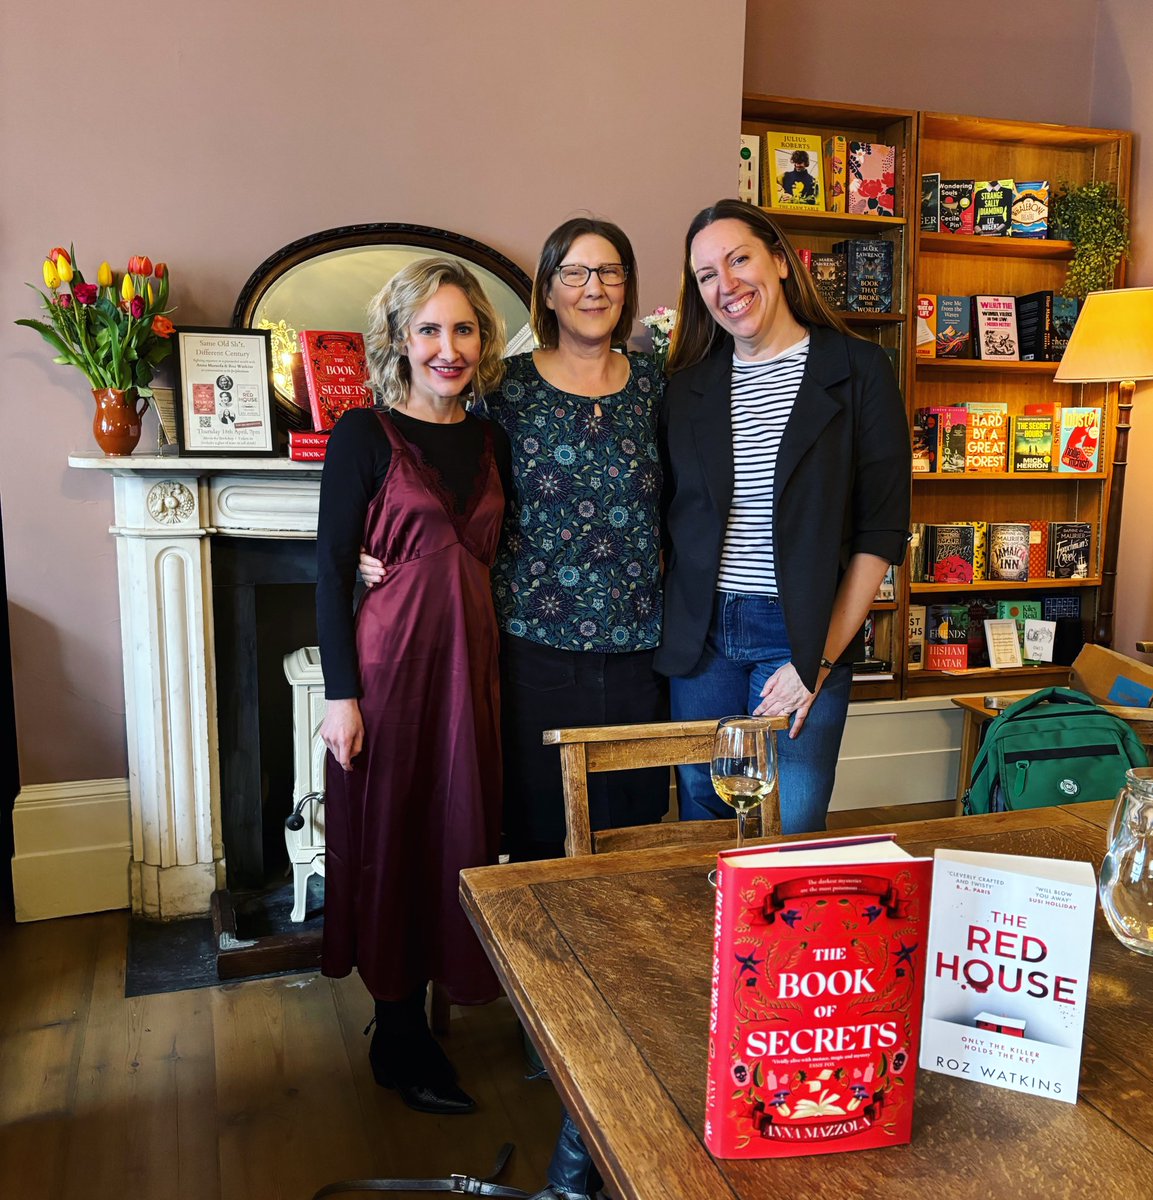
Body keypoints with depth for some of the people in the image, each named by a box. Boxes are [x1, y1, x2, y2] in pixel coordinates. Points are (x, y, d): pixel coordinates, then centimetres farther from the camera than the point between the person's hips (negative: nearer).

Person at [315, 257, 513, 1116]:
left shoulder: (492, 442, 9)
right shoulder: (365, 435, -5)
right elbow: (332, 569, -7)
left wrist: (496, 662, 6)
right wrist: (341, 693, -12)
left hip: (473, 659, 5)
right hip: (391, 658, -5)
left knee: (462, 831, 12)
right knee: (396, 836, 5)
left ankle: (412, 1022, 33)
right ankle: (401, 1038, 23)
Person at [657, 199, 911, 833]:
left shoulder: (857, 370, -3)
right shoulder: (688, 384, 7)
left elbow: (881, 530, -5)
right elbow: (668, 518, 11)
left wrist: (822, 658, -10)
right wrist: (667, 626, -1)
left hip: (807, 636, -3)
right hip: (699, 633, 3)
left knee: (789, 832, 1)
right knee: (701, 823, 12)